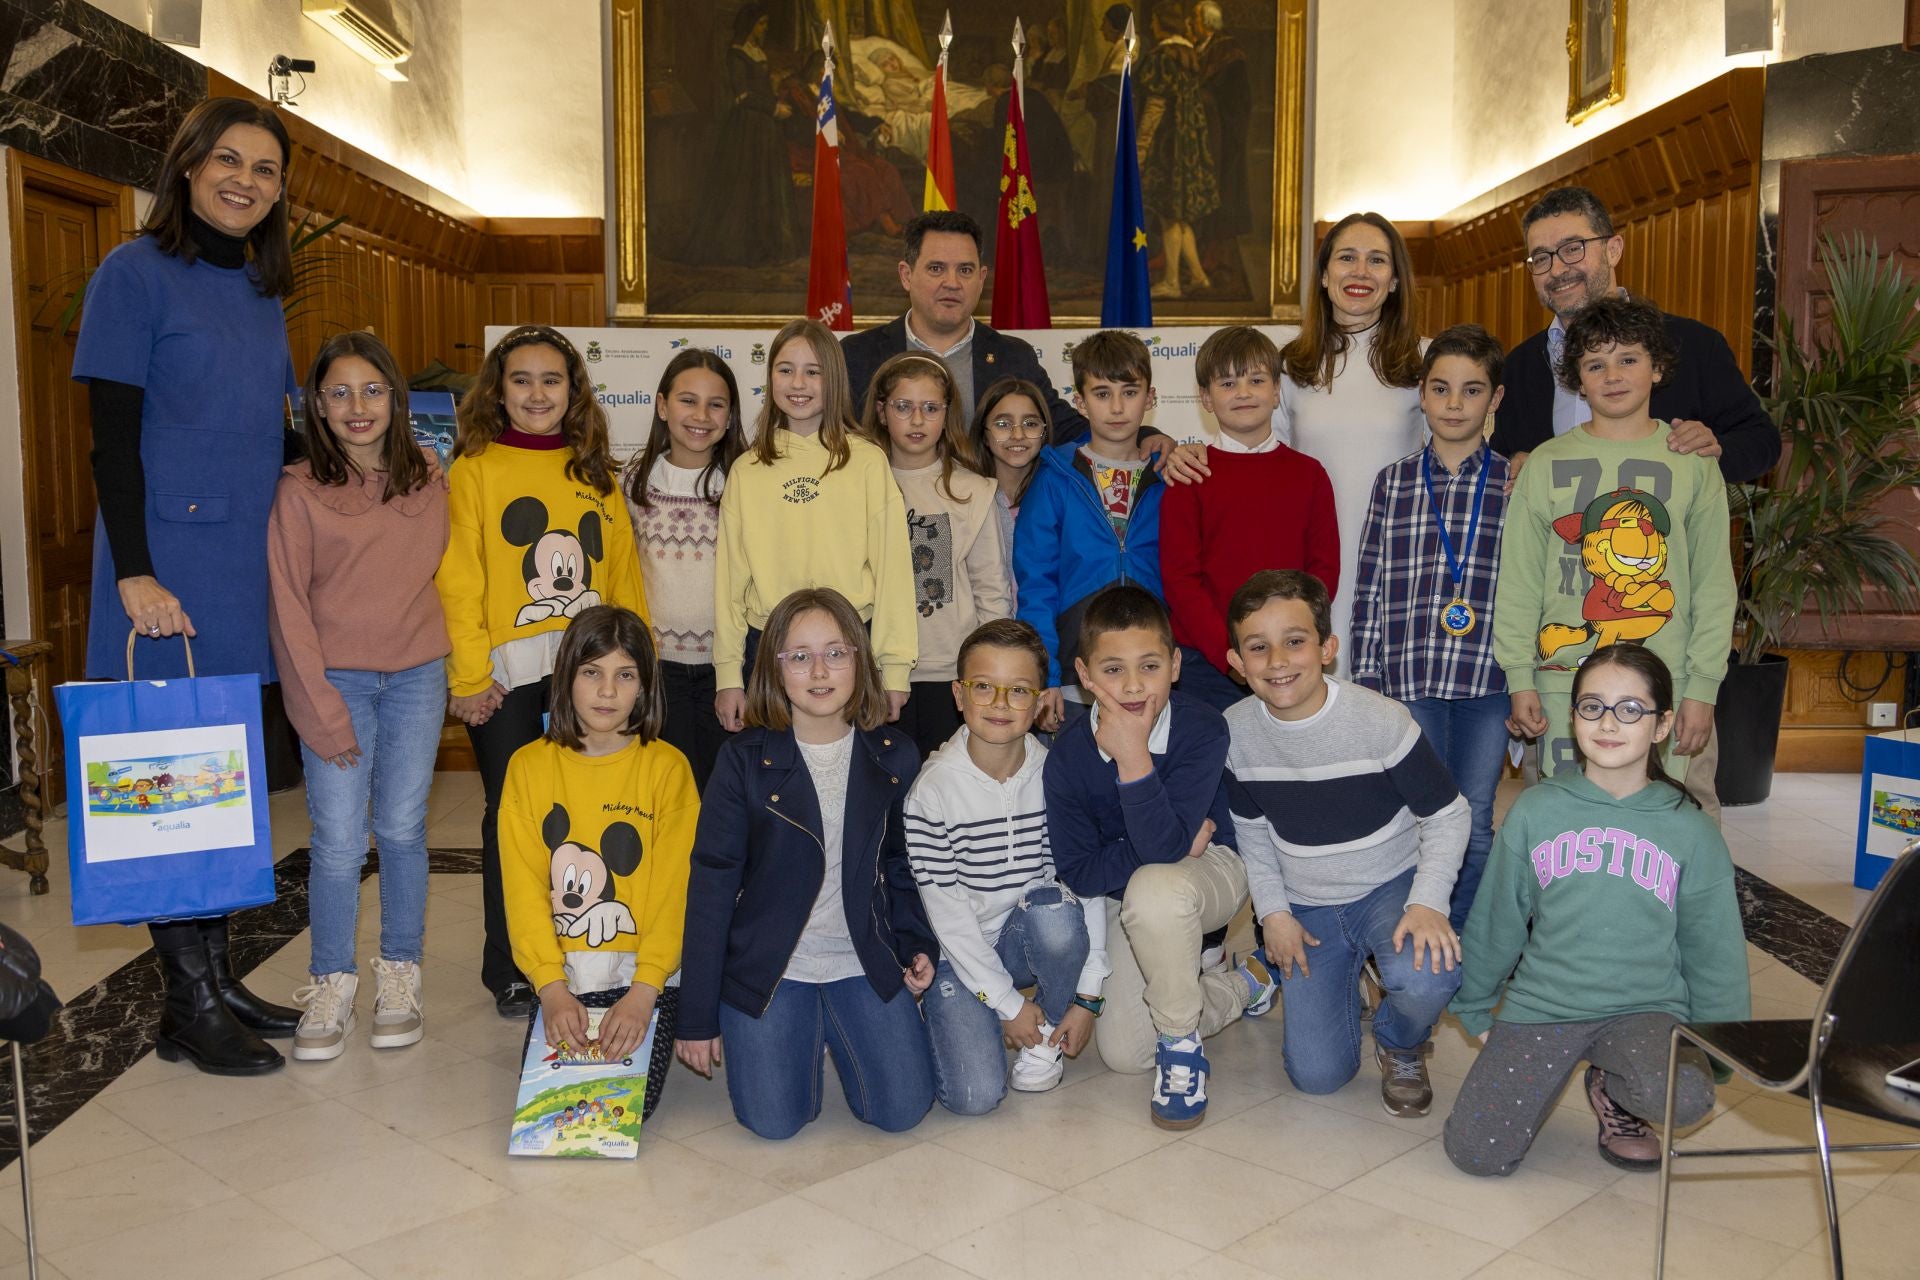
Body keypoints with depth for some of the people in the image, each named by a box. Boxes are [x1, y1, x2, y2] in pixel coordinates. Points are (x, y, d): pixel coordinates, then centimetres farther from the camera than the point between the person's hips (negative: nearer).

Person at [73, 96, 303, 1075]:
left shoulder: (260, 289, 15)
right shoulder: (136, 272, -5)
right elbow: (112, 437, -10)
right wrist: (134, 573, -16)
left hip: (249, 568, 7)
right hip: (170, 564, -7)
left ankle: (216, 975, 22)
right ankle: (187, 1006, 7)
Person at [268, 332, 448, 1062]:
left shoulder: (426, 485, 3)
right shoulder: (300, 491, -6)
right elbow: (288, 605, -6)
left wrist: (461, 674, 6)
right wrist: (322, 710, -8)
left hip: (416, 678, 2)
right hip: (336, 679, -2)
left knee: (402, 831, 8)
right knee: (339, 842, -2)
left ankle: (399, 977, 22)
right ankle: (331, 986, 15)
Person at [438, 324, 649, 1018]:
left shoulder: (597, 472, 13)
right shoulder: (475, 468, 3)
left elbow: (623, 575, 11)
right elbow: (458, 579, -2)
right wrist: (469, 675, -9)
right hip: (509, 675, -2)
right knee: (512, 816, 5)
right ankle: (510, 973, 18)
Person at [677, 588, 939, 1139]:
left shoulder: (893, 756, 0)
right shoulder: (745, 758, -8)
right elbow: (711, 883, -7)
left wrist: (918, 944, -4)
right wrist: (697, 1016, -6)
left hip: (864, 962, 2)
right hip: (767, 965, -2)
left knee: (902, 1109, -8)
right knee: (773, 1121, -12)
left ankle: (836, 1031, 22)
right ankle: (807, 1035, 20)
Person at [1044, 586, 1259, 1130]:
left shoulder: (1202, 728, -26)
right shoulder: (1068, 754, -20)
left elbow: (1162, 847, -34)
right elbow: (1078, 874, -15)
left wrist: (1134, 758, -44)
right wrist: (1178, 844, -22)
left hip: (1208, 871, -4)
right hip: (1124, 896, 4)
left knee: (1153, 889, -40)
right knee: (1122, 1053, -2)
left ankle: (1182, 1041, -14)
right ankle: (1241, 986, 25)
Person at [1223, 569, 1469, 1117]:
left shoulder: (1380, 719, -21)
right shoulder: (1236, 732, -10)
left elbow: (1447, 816, -11)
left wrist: (1428, 902, -23)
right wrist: (1273, 912, -3)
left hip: (1390, 886, -2)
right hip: (1306, 907, 3)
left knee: (1426, 977, -36)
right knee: (1317, 1075, -6)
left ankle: (1401, 1048, 2)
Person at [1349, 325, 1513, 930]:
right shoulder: (1392, 483, 7)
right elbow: (1370, 591, 7)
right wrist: (1366, 684, 3)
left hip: (1489, 681, 0)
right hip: (1409, 680, 1)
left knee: (1474, 827, 3)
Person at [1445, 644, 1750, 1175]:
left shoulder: (1692, 832, -1)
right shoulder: (1535, 812, -1)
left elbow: (1715, 953, 8)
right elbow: (1495, 922, 8)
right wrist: (1475, 1008, 15)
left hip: (1646, 1009, 0)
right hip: (1540, 1006, 0)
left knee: (1684, 1096, -34)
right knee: (1475, 1152, -16)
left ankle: (1614, 1091, 4)